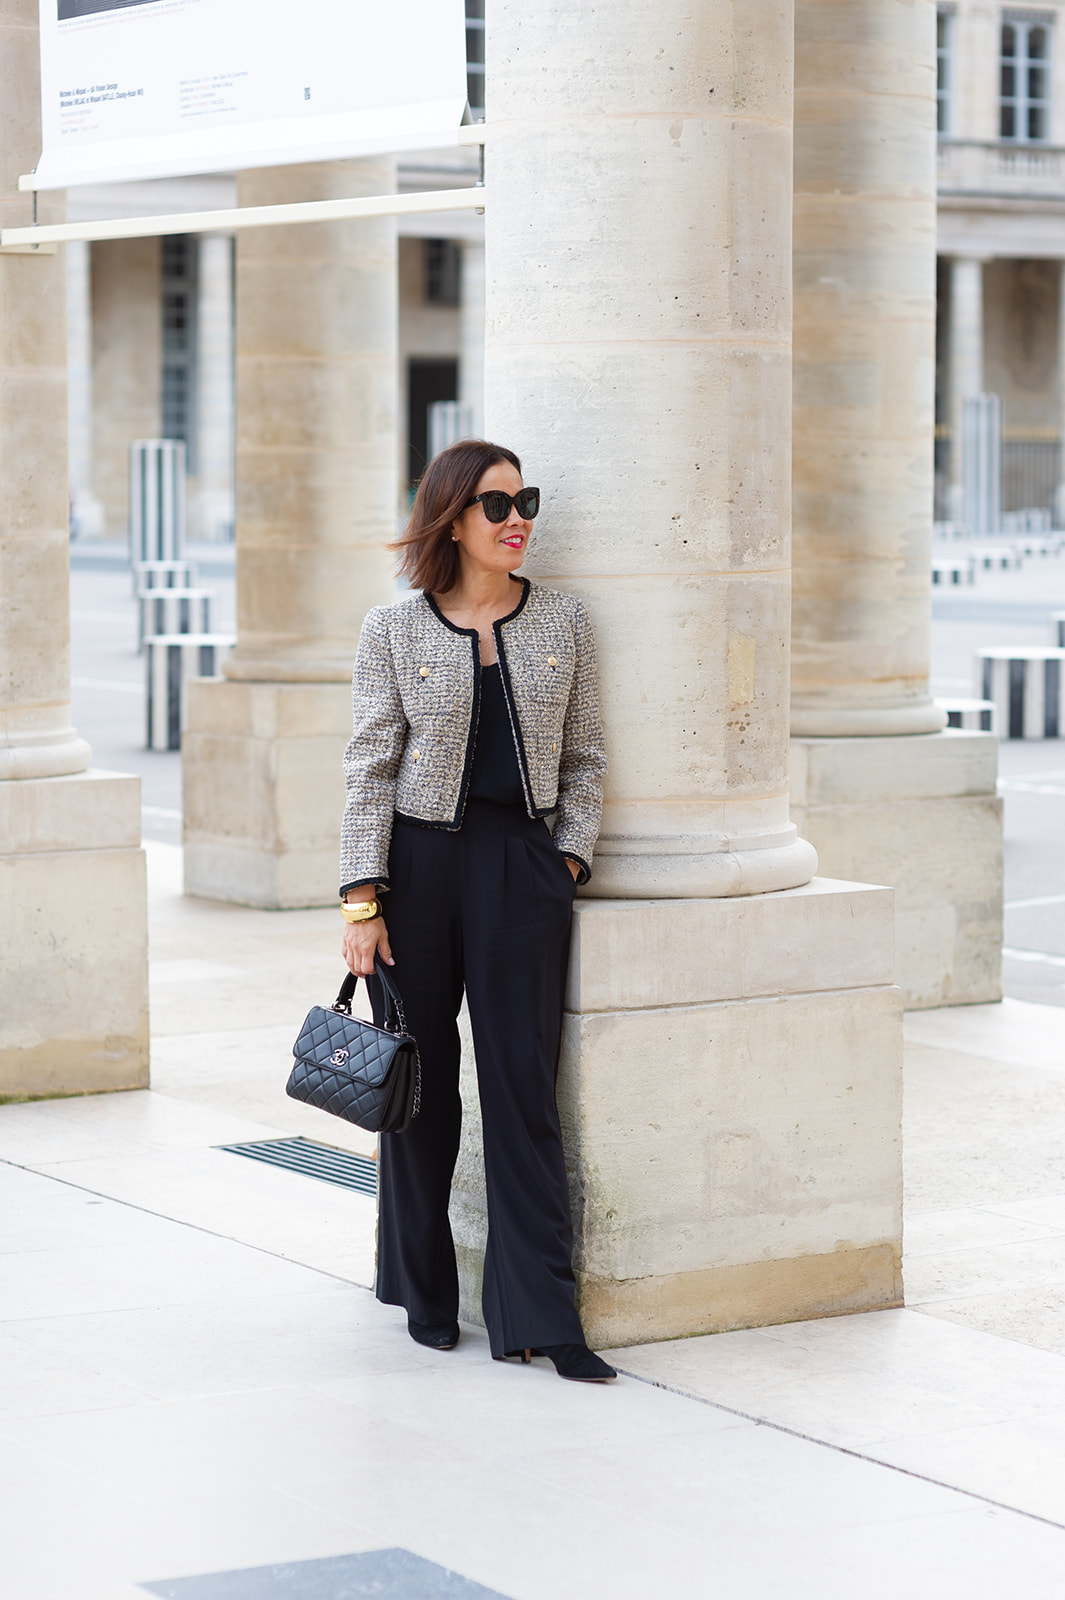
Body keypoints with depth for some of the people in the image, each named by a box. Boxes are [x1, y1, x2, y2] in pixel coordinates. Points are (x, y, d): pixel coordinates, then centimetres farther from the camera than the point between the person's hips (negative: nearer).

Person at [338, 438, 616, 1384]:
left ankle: (540, 1318, -2)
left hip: (523, 863, 1)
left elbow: (585, 759, 11)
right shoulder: (394, 631, 0)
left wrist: (571, 858, -1)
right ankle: (426, 1297, 23)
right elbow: (370, 769, -1)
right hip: (418, 861, 0)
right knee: (421, 1086, 7)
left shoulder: (563, 624, 5)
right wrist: (361, 898, -7)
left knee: (524, 1090, -4)